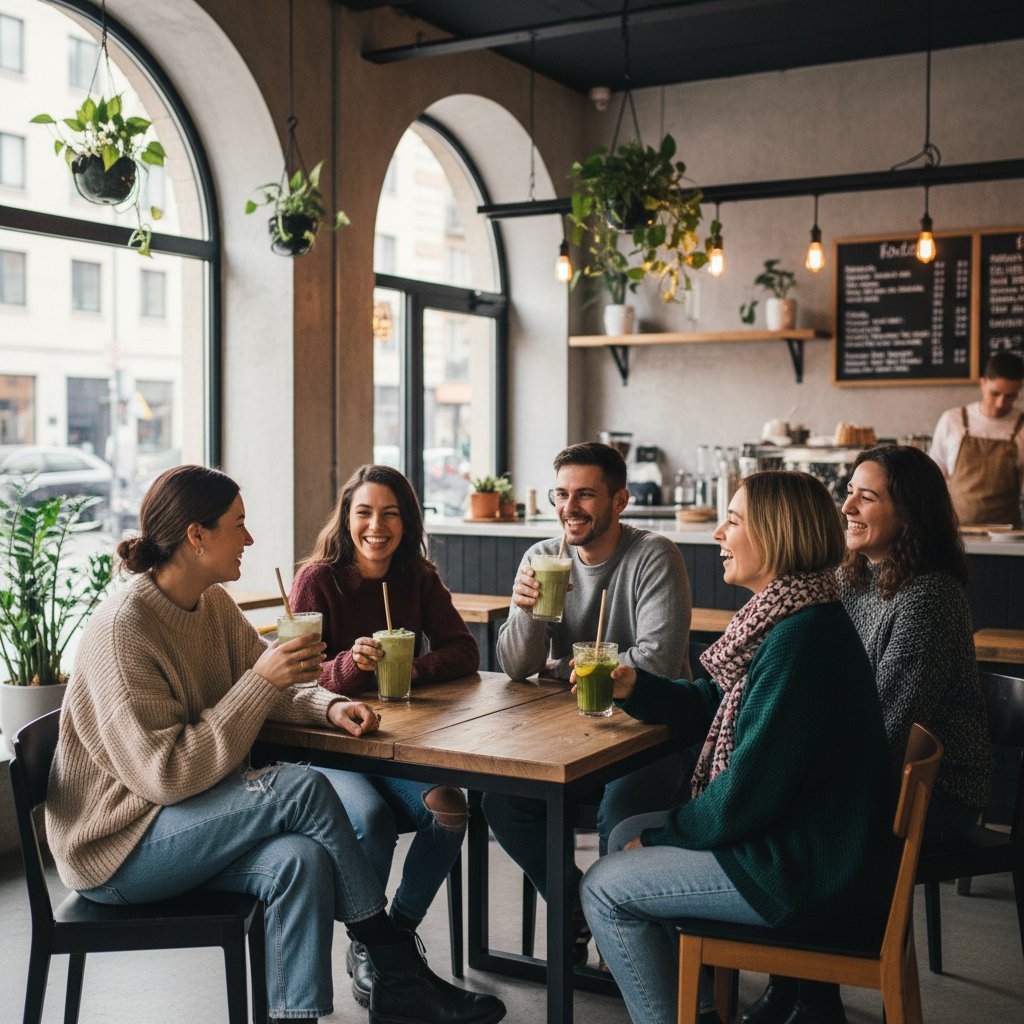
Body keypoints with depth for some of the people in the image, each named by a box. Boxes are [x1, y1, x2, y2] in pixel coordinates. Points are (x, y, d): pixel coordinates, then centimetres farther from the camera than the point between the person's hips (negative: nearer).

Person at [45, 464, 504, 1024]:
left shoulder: (213, 604, 4)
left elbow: (272, 689, 11)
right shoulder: (122, 630, -23)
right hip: (116, 847, -7)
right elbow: (165, 774, -26)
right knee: (304, 788, -24)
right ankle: (399, 974, -10)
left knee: (302, 861, -24)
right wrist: (262, 680, -27)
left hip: (189, 818, 7)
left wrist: (329, 706, -11)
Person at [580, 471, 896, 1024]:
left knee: (605, 888, -6)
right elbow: (711, 705, 17)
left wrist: (663, 834, -10)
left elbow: (748, 790, -25)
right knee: (627, 834, 19)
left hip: (812, 875, -11)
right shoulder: (784, 616, 8)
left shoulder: (802, 637, -26)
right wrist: (634, 688, 1)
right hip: (803, 838, 11)